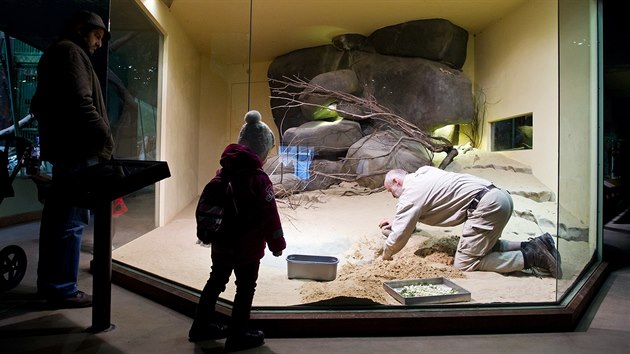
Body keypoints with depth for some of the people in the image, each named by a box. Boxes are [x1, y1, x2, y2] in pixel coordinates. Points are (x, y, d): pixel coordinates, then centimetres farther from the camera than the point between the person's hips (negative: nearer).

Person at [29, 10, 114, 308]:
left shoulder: (56, 54, 26)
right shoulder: (70, 52, -5)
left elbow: (43, 103, 22)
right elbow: (80, 102, -19)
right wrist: (105, 136, -13)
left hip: (65, 148, 10)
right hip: (77, 149, -10)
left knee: (57, 217, 13)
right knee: (71, 220, -8)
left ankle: (49, 283, 21)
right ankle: (63, 289, -2)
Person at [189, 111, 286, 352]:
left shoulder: (223, 172, 4)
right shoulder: (258, 178, -20)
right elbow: (269, 217, -19)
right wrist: (277, 245, -7)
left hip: (221, 243, 8)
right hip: (248, 247, -7)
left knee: (216, 282, 20)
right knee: (245, 288, 8)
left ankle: (202, 325, 34)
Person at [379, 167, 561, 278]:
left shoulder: (410, 194, -4)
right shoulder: (421, 173, 22)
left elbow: (399, 236, -4)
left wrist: (385, 255, 14)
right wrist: (395, 220, 42)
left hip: (486, 205, -10)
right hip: (500, 196, 10)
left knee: (464, 263, -6)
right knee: (484, 246, 26)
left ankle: (529, 257, -10)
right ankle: (531, 246, 10)